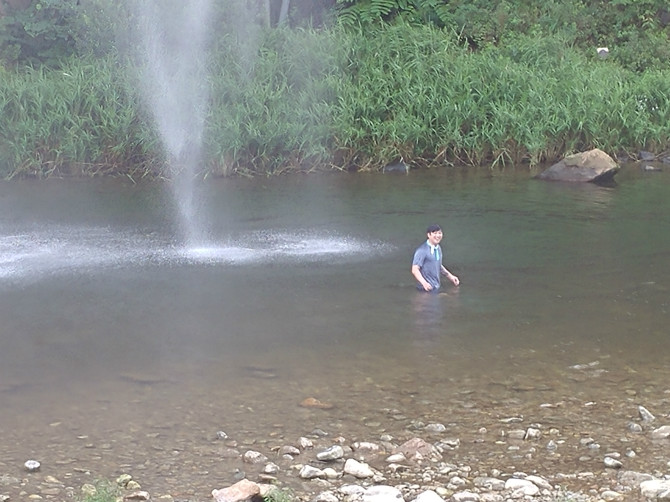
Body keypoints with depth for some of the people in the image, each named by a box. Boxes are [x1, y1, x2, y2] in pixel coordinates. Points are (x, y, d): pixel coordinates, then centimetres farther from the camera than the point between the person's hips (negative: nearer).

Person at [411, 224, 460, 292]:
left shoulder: (438, 248, 12)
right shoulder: (422, 250, -15)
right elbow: (415, 270, -18)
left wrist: (450, 276, 23)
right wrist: (424, 283, -31)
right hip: (427, 289, -8)